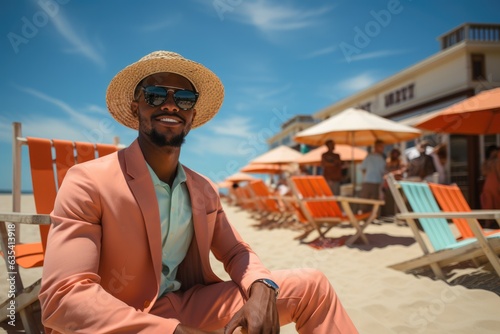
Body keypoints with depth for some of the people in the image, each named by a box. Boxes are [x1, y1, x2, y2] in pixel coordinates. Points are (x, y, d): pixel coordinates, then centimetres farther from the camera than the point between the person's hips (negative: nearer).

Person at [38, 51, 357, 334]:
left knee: (312, 286, 0)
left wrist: (261, 290, -14)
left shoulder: (205, 190, 5)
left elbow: (237, 252, 10)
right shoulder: (87, 182, -13)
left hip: (186, 306, 6)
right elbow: (64, 295, -21)